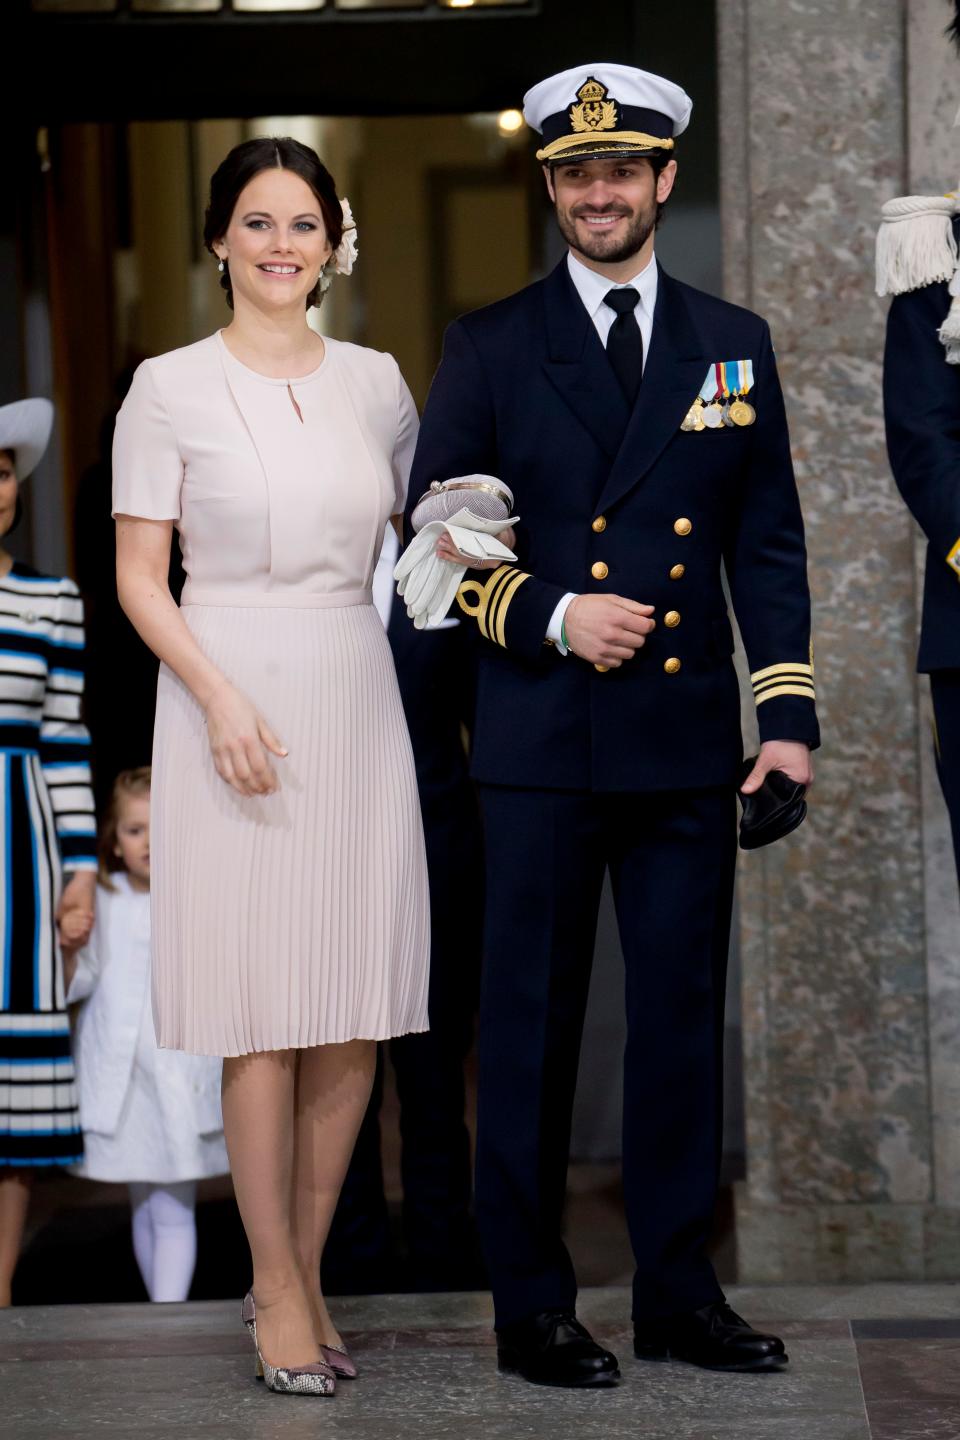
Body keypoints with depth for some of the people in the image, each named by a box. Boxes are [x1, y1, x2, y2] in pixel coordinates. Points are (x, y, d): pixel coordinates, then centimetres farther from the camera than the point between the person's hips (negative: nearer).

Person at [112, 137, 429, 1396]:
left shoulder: (375, 383, 9)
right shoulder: (171, 387, -1)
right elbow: (139, 576, -3)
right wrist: (221, 698, -15)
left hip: (356, 700, 4)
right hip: (232, 696, -4)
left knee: (357, 1007, 3)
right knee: (261, 1007, -3)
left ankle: (307, 1270, 15)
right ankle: (275, 1285, 7)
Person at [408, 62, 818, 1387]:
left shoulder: (732, 346, 11)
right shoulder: (489, 348, 4)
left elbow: (768, 544, 10)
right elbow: (435, 535, 3)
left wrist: (790, 712, 1)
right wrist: (551, 617, -11)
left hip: (689, 744, 2)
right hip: (544, 742, -2)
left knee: (684, 1015, 7)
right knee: (533, 1026, 2)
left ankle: (678, 1293, 17)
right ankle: (532, 1304, 11)